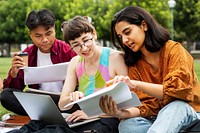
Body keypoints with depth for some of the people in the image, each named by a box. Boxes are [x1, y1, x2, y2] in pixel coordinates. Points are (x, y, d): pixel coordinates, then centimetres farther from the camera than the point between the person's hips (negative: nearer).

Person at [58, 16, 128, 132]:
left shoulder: (116, 58, -8)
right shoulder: (75, 63, 10)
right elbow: (62, 105, 7)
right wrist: (72, 98, -17)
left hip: (110, 120, -4)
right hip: (84, 120, 4)